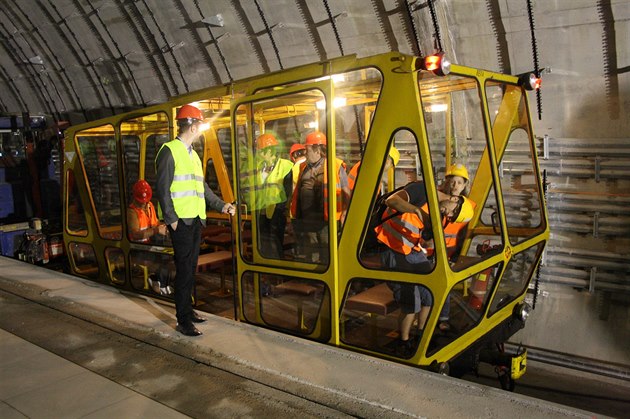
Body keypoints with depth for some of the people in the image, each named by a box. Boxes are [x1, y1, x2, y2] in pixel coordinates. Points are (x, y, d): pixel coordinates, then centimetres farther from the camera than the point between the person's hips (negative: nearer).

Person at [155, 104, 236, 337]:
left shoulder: (192, 154, 19)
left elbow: (202, 187, 22)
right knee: (184, 270, -6)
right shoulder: (169, 151, -7)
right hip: (181, 221, -8)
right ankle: (183, 321, 2)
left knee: (191, 267, 14)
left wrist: (221, 205, 16)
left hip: (196, 219, 8)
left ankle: (187, 309, 26)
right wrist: (171, 218, -16)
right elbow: (162, 188, -12)